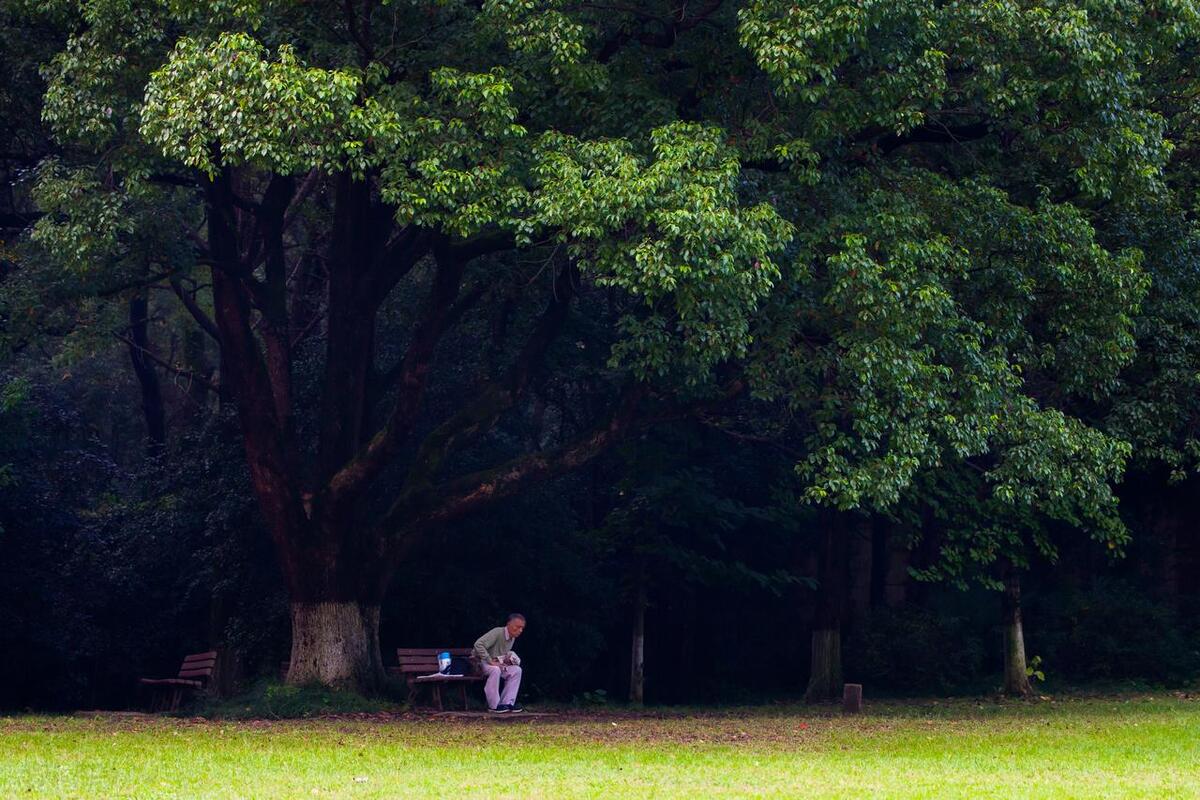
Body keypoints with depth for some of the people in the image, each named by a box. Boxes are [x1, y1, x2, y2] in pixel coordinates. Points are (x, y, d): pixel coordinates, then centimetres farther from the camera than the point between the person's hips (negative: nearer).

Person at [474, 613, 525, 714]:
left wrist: (507, 658, -3)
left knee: (516, 670, -12)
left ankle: (507, 703, -14)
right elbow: (478, 644, -36)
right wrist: (490, 661, -34)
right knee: (495, 670, -38)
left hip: (496, 663, 8)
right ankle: (494, 705, -31)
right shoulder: (497, 633, -24)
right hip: (480, 661, -8)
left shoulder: (512, 638, 5)